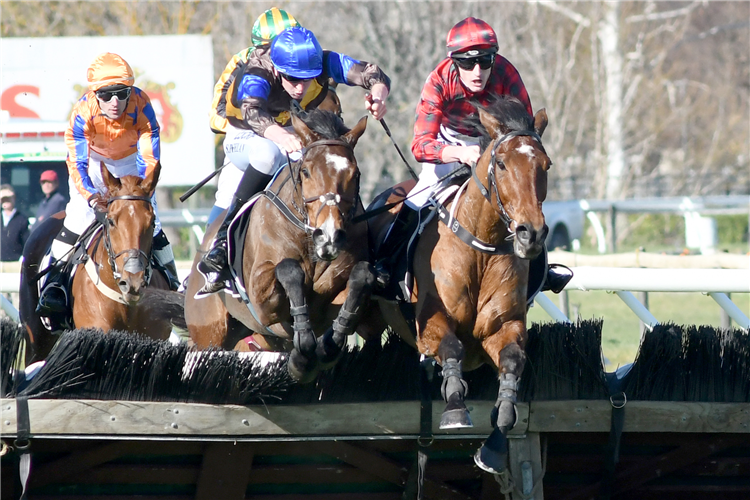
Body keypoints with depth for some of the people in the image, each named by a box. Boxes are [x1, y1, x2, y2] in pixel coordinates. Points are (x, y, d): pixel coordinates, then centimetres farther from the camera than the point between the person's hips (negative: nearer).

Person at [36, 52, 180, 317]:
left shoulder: (141, 106, -34)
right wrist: (92, 196, -51)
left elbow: (149, 159, -32)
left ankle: (171, 284, 13)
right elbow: (77, 163, -34)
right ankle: (55, 282, -10)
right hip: (94, 159, -1)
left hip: (131, 159, 1)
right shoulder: (82, 113, -34)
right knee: (79, 214, -17)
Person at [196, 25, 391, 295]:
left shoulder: (325, 63, -24)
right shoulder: (255, 77, -35)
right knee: (270, 153, -39)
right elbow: (252, 113, -55)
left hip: (296, 135, 5)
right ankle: (220, 247, -38)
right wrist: (281, 136, -76)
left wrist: (378, 97, -52)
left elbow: (374, 76, -27)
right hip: (246, 138, -5)